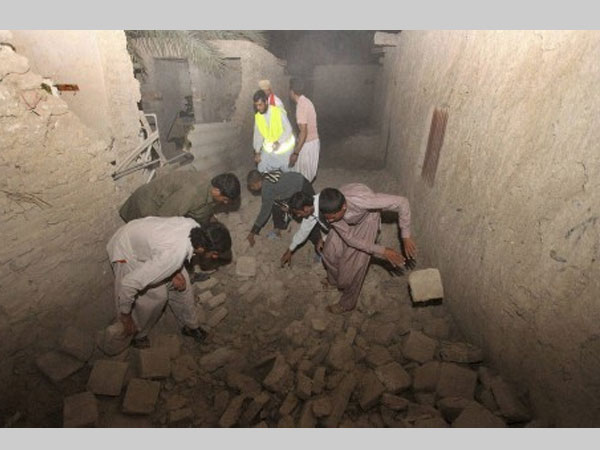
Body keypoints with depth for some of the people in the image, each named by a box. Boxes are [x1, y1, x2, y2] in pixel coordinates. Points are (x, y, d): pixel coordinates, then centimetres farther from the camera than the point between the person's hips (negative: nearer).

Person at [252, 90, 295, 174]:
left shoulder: (278, 112, -21)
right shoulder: (257, 116, -6)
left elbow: (288, 129, -19)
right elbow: (258, 134, 3)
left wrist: (279, 142, -32)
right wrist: (257, 152, 3)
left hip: (284, 146, -4)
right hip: (268, 147, 4)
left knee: (287, 171, 7)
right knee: (262, 170, 6)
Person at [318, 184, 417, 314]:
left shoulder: (361, 200, -48)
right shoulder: (330, 210, -34)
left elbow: (402, 202, -38)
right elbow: (349, 238, -25)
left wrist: (406, 236, -33)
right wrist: (381, 251, -28)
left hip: (366, 219, -3)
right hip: (346, 221, 3)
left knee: (353, 265, 0)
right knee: (330, 252, 9)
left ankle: (347, 303, 25)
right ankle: (334, 279, 43)